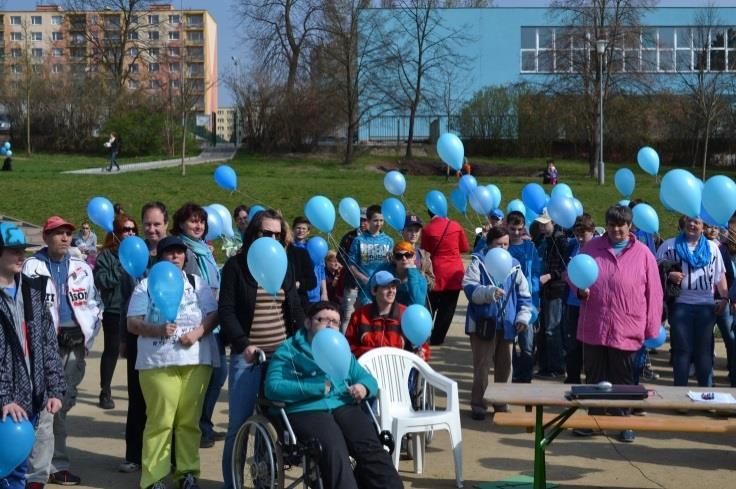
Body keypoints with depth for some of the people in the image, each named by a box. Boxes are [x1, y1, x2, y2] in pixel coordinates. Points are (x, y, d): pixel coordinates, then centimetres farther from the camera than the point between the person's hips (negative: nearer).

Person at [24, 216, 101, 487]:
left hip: (74, 346, 5)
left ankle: (58, 466, 21)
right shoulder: (32, 267, -3)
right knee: (43, 409, -11)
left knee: (63, 406, 12)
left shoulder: (82, 268, 13)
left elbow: (94, 303, 18)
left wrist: (89, 335, 7)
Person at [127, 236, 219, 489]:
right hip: (158, 361, -2)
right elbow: (132, 323, 2)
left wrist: (197, 332, -11)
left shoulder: (198, 283, 17)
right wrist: (157, 330, -16)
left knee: (189, 420, 3)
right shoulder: (146, 285, 10)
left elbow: (213, 315, 8)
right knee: (160, 420, -6)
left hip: (196, 359, 2)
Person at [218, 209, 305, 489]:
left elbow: (295, 308, 15)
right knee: (240, 423, -4)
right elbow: (226, 310, -6)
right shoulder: (236, 265, 0)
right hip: (247, 355, -4)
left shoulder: (284, 266, 12)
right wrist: (243, 344, -19)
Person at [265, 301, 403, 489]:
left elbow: (367, 378, 26)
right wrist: (318, 387, -9)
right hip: (306, 411, -5)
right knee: (334, 453, -34)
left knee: (372, 449, -25)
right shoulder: (288, 350, 11)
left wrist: (363, 387, 0)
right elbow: (273, 388, -4)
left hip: (343, 406, 5)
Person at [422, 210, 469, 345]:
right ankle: (436, 339, 6)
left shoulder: (427, 229, -4)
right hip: (455, 273, 1)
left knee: (430, 308, 11)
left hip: (437, 273, -1)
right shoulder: (455, 226, 0)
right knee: (447, 309, 7)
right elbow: (465, 248, 10)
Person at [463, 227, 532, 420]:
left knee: (504, 366, 11)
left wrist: (523, 316, 2)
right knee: (482, 366, -2)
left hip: (507, 325, 4)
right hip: (483, 323, -4)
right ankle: (478, 404, 8)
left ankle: (501, 403, 22)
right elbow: (469, 287, -14)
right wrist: (490, 292, -28)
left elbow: (524, 294, 13)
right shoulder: (478, 262, -1)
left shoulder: (514, 265, 10)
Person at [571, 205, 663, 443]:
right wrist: (579, 289, -8)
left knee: (623, 380, 8)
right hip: (593, 329, 2)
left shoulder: (643, 253, 0)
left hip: (627, 331, -2)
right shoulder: (591, 248, 5)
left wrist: (652, 330, -3)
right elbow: (572, 275, 15)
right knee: (594, 377, 11)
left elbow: (653, 293, 0)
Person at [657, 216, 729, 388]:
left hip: (706, 305, 2)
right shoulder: (670, 245, 4)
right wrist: (668, 274, -15)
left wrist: (724, 298, 3)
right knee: (682, 349, 1)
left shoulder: (712, 247, 11)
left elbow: (720, 275, 13)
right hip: (680, 304, -2)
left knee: (704, 350, 5)